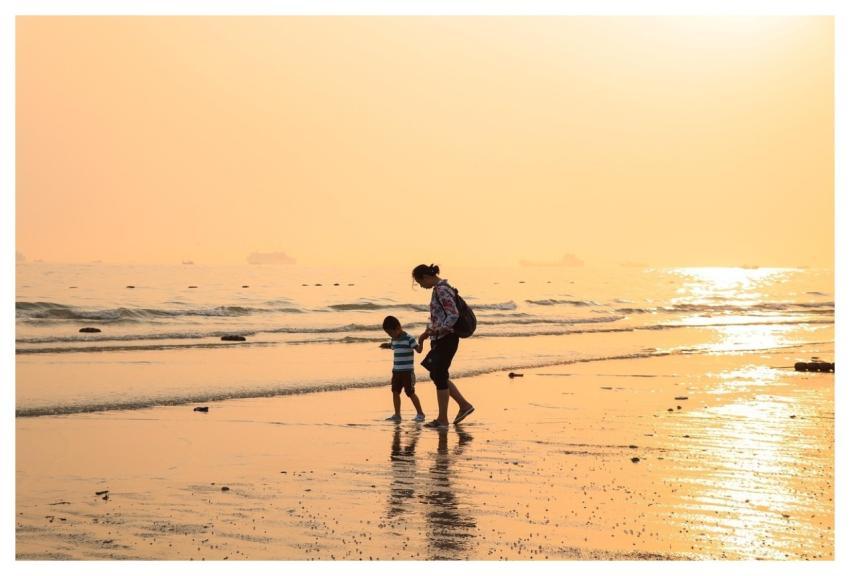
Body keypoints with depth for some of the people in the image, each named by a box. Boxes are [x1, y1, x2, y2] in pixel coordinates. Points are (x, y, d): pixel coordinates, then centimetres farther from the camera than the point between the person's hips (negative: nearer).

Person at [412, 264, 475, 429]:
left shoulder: (441, 290, -17)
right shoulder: (439, 289, 14)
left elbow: (454, 315, -24)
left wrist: (436, 330, -25)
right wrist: (427, 332, 18)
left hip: (446, 339, -10)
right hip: (440, 339, 10)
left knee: (439, 377, -3)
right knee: (436, 375, 15)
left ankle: (443, 419, 5)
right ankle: (464, 405, 19)